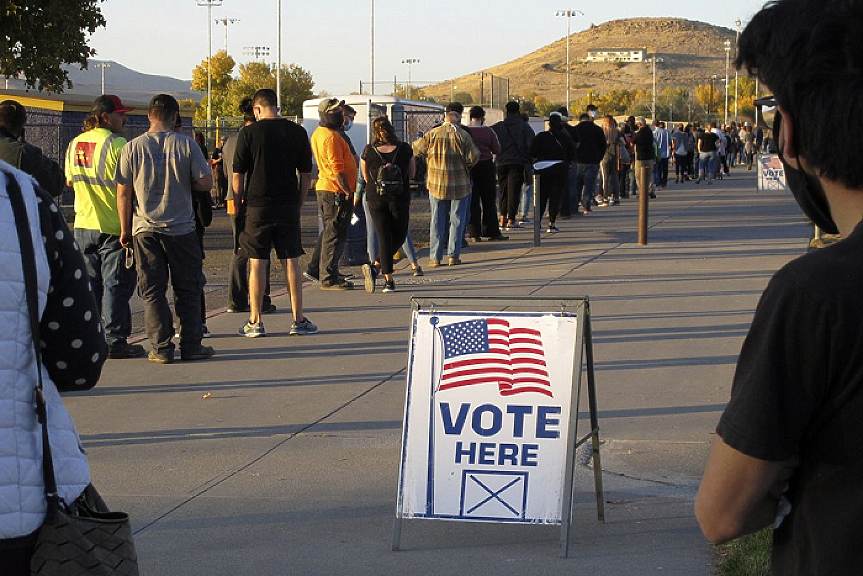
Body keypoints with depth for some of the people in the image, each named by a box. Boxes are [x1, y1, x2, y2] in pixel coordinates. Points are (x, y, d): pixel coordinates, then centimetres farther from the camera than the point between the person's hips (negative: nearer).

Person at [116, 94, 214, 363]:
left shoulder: (132, 148, -2)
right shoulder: (186, 144, -5)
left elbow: (123, 193, -1)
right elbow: (205, 184, -5)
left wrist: (125, 230, 8)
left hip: (145, 230, 1)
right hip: (181, 229, -1)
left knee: (153, 291, 5)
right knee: (187, 290, 9)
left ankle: (161, 348, 3)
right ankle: (191, 346, 11)